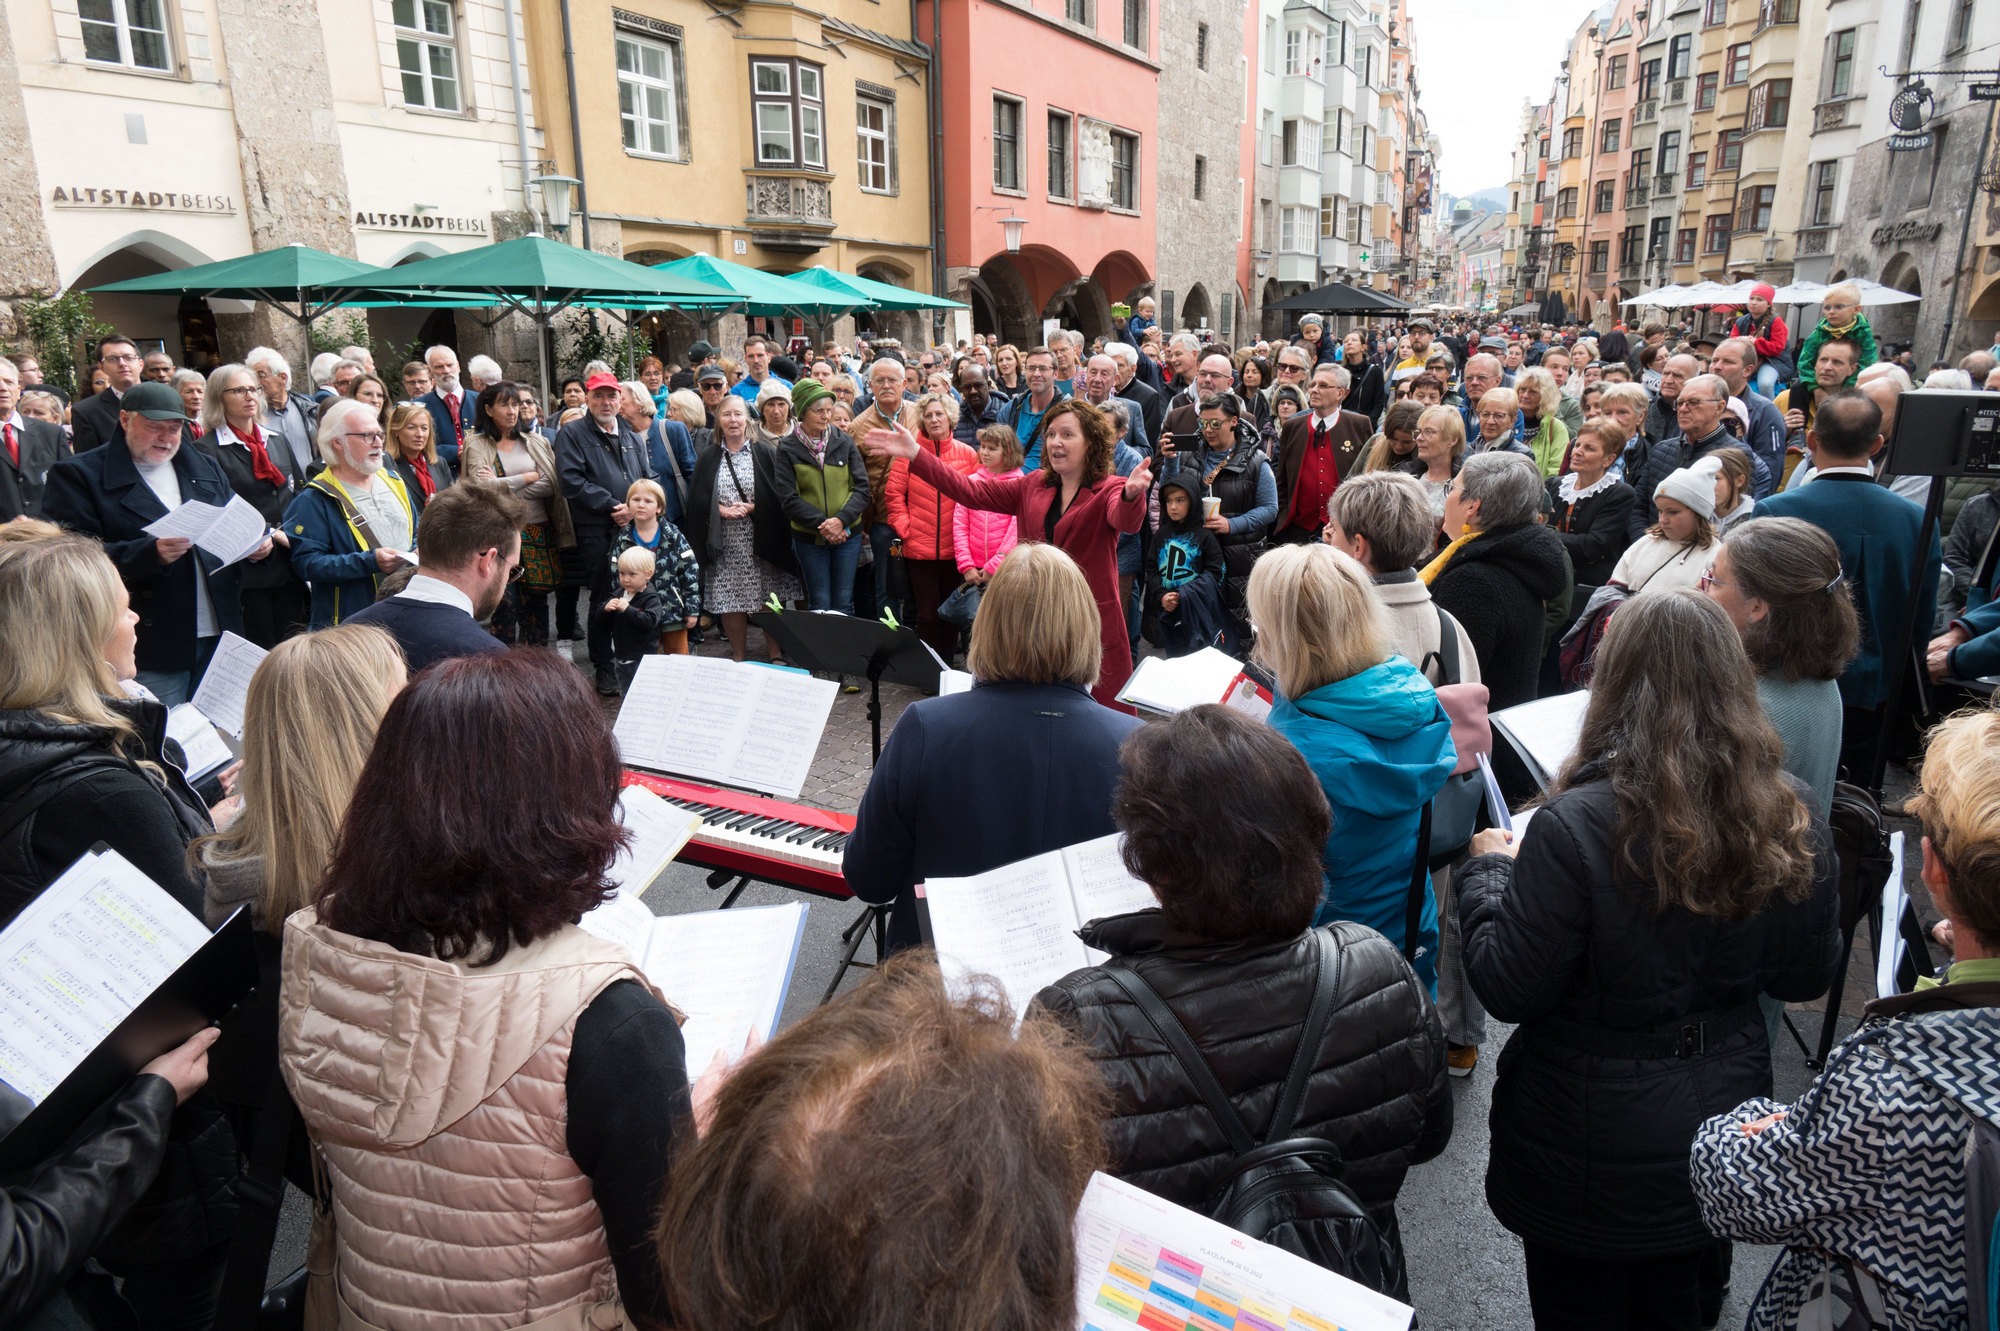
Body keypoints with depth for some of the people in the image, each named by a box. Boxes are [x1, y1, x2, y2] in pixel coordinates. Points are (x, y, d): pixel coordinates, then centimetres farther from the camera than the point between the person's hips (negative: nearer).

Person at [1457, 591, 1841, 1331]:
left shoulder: (1575, 828, -29)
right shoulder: (1793, 821, -13)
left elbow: (1508, 991, -20)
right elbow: (1807, 978, 1)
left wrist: (1488, 871, -7)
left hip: (1590, 1158, -4)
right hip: (1722, 1132, 5)